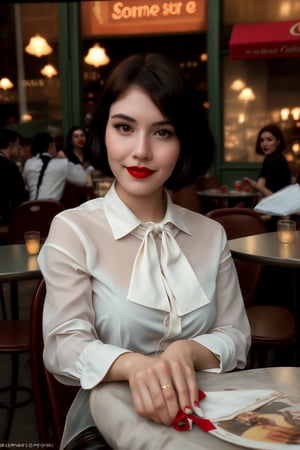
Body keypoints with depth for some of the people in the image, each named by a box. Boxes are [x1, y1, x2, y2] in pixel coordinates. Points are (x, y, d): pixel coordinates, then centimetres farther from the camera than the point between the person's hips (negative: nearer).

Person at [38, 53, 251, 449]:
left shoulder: (211, 234, 5)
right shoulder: (72, 230, -5)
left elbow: (236, 337, 4)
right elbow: (64, 346, -14)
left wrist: (187, 352, -18)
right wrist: (135, 365, -35)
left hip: (203, 416, 3)